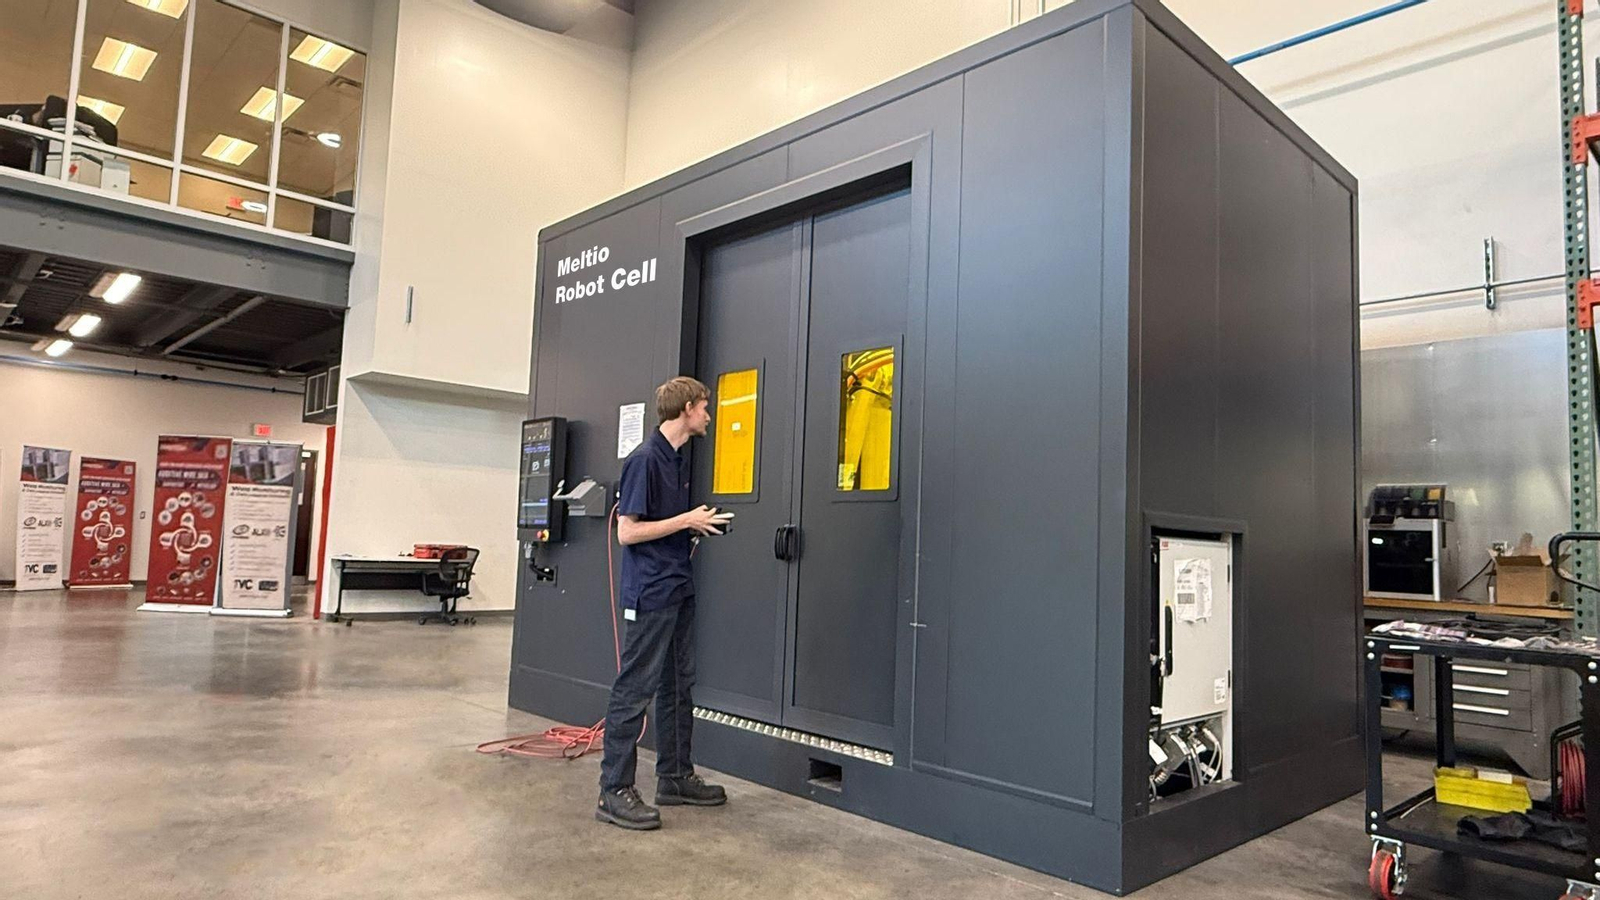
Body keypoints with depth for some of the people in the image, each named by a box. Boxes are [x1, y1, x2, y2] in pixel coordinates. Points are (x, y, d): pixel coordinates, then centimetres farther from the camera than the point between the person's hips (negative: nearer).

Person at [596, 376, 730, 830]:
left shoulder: (677, 460, 14)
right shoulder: (644, 459, -15)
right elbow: (627, 531, -18)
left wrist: (698, 526, 6)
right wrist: (687, 520, -15)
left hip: (679, 590, 10)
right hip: (650, 594, -10)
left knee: (678, 687, 15)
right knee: (635, 689, -3)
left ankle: (676, 777, 26)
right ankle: (615, 791, 6)